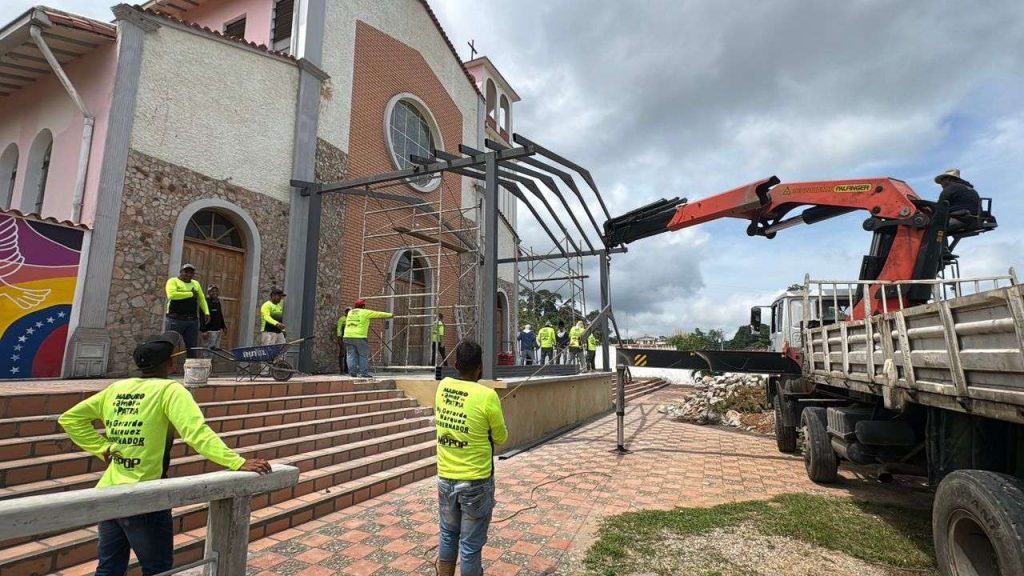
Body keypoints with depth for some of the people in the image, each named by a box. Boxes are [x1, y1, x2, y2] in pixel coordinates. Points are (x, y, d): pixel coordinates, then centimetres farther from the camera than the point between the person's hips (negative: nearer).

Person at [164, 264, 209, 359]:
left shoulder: (196, 283, 17)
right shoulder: (173, 281, 0)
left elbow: (202, 299, 16)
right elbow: (172, 295, -18)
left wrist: (206, 312, 1)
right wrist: (191, 294, -11)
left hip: (192, 321, 5)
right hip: (175, 320, -5)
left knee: (192, 348, 7)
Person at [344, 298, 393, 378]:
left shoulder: (350, 312, 18)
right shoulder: (364, 312, 0)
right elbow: (378, 314, 8)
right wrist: (390, 314, 21)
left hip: (348, 336, 6)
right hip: (359, 337, -6)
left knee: (352, 355, 6)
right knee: (363, 356, 2)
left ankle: (352, 372, 2)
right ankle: (364, 373, 1)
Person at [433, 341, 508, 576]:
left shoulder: (442, 387, -4)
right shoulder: (487, 396, -19)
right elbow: (501, 438, -5)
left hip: (445, 478, 5)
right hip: (476, 482, -5)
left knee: (448, 535, 22)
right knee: (471, 545, 10)